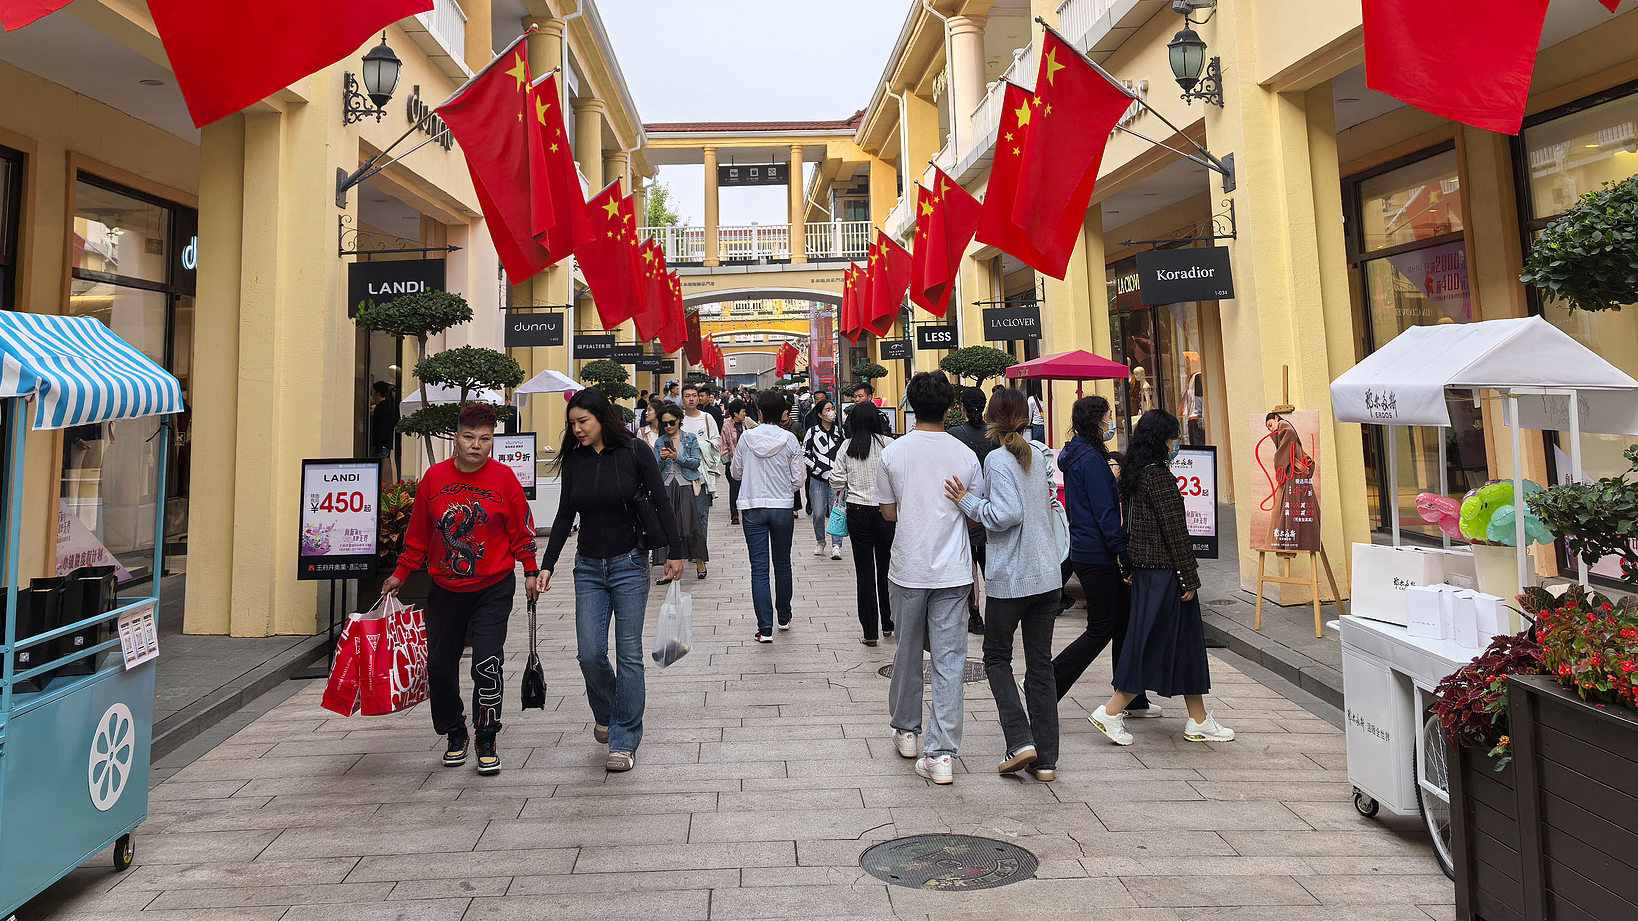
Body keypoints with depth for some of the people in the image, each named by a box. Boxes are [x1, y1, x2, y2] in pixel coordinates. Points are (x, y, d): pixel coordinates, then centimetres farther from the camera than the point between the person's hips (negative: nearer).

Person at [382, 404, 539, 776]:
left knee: (487, 662, -12)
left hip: (494, 588, -3)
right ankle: (454, 734, 31)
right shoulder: (434, 477, -2)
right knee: (439, 665, 9)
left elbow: (521, 529, 1)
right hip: (446, 588, 3)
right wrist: (401, 573, 10)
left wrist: (531, 571, -1)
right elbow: (419, 533, 7)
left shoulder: (504, 477, -7)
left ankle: (486, 740, 6)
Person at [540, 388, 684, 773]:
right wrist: (546, 565, 7)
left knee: (629, 654, -1)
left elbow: (661, 502, -3)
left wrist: (675, 552, -4)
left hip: (629, 565, -3)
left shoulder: (635, 452, -6)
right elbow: (565, 516, 10)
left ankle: (624, 741, 9)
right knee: (589, 654, -2)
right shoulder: (573, 460, 4)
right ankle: (606, 712, 28)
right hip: (588, 569, 3)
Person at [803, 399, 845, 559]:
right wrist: (815, 467, -4)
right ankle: (820, 541, 22)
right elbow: (804, 452, 7)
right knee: (818, 513, 1)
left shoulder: (839, 431, 8)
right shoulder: (813, 431, 2)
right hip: (818, 477, -1)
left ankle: (836, 546, 0)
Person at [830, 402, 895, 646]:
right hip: (885, 509, 0)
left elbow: (836, 481, -1)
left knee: (864, 572, 5)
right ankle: (888, 624, 25)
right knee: (886, 568, 14)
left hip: (857, 512, 1)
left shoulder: (846, 447, -2)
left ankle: (870, 632, 7)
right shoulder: (888, 444, -7)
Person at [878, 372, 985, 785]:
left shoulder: (892, 454, -4)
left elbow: (888, 512, 4)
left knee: (908, 651, 17)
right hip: (953, 572, 0)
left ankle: (906, 730, 34)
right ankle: (942, 754, 3)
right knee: (949, 660, 3)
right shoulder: (965, 455, -3)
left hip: (908, 571, 0)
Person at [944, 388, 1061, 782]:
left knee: (997, 657, 13)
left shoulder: (997, 459, -11)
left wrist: (968, 501, -9)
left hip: (1010, 578, -6)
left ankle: (1020, 739, 0)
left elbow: (1007, 514, -21)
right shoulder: (1039, 455, 9)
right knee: (1040, 664, 10)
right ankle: (1046, 758, 13)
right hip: (1047, 575, 6)